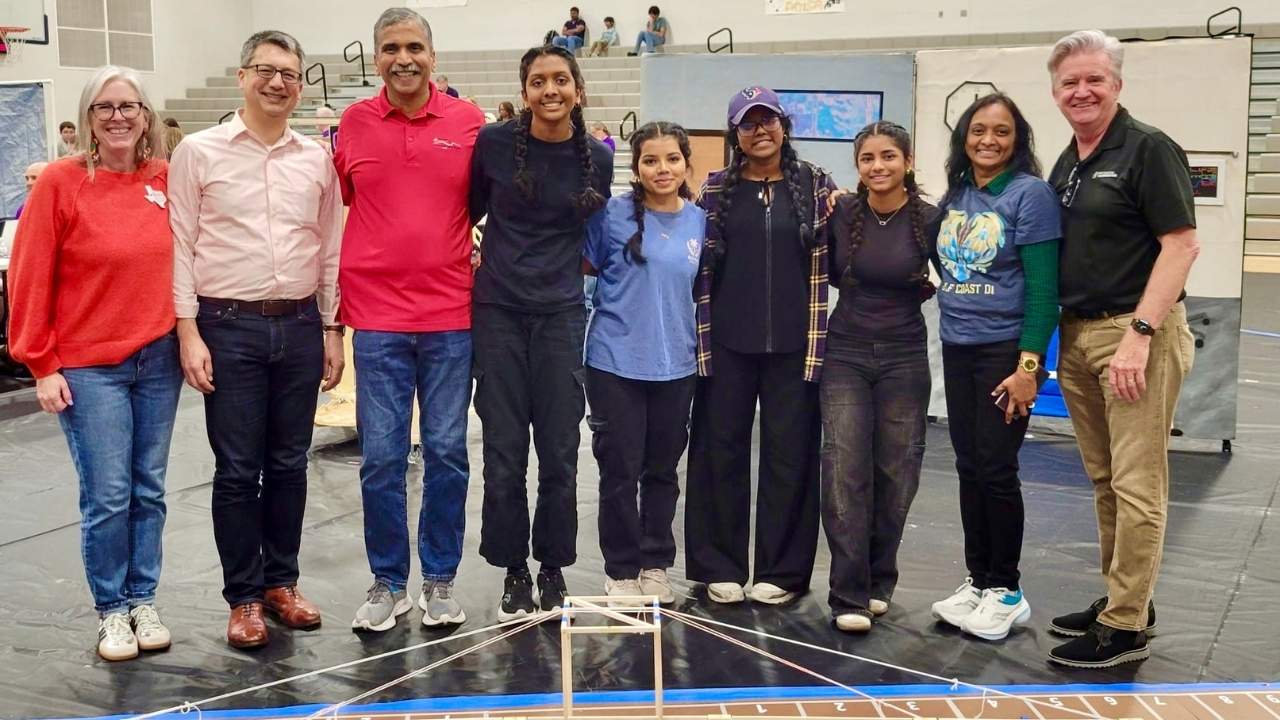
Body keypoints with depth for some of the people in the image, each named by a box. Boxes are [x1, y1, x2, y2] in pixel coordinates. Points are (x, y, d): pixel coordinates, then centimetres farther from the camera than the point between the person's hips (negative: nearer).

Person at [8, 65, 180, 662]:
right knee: (107, 496, 1)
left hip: (159, 359, 4)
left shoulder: (165, 180, 3)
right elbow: (29, 279, -7)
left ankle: (143, 600, 25)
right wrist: (42, 365, -7)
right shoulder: (60, 182, -7)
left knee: (148, 490, 11)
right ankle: (112, 609, 18)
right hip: (89, 366, -3)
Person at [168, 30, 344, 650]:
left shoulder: (317, 161, 8)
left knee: (289, 463, 10)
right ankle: (243, 597, 14)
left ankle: (281, 581, 24)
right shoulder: (199, 153, 0)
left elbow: (331, 252, 11)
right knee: (237, 469, 2)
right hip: (228, 326, -3)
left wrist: (332, 330, 7)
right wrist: (189, 333, -9)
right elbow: (180, 248, -3)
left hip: (300, 326, 3)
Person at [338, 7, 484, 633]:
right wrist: (338, 303, 10)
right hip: (377, 320, 0)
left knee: (446, 452, 7)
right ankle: (388, 583, 19)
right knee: (380, 457, 4)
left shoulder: (468, 121, 1)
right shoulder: (353, 124, 3)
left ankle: (439, 580, 21)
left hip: (451, 317, 0)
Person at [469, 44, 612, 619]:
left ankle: (553, 569, 22)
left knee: (559, 452, 5)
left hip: (561, 314, 1)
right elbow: (467, 211, 9)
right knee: (504, 453, 3)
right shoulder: (493, 143, -5)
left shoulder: (597, 158, 1)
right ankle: (514, 572, 19)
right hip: (498, 312, -1)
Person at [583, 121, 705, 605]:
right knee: (620, 471, 4)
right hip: (617, 362, -3)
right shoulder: (612, 215, -7)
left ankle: (656, 565, 27)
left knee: (663, 470, 13)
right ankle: (621, 570, 17)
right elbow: (583, 267, 1)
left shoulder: (700, 221, 3)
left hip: (676, 365, 3)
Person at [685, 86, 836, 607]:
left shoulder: (815, 185, 4)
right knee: (722, 451, 5)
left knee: (789, 454, 4)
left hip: (792, 344, 0)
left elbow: (827, 262, 4)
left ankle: (782, 570, 16)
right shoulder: (716, 189, 6)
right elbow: (701, 266, 5)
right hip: (727, 343, 1)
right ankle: (721, 566, 17)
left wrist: (817, 339, -3)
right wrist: (701, 339, -2)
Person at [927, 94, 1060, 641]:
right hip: (957, 349, 6)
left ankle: (1006, 591, 12)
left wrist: (1029, 364, -19)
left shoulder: (1030, 194, -10)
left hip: (1006, 350, -6)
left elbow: (1043, 286, -14)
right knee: (969, 467, 11)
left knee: (996, 470, -2)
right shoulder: (956, 195, 9)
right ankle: (977, 580, 23)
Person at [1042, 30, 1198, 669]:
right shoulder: (1065, 166, 16)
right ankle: (1123, 598, 26)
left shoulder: (1148, 149, -7)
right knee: (1103, 480, 14)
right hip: (1077, 335, 8)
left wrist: (1139, 334, -20)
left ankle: (1125, 628, 0)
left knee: (1136, 485, -5)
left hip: (1136, 333, -8)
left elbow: (1182, 245, -13)